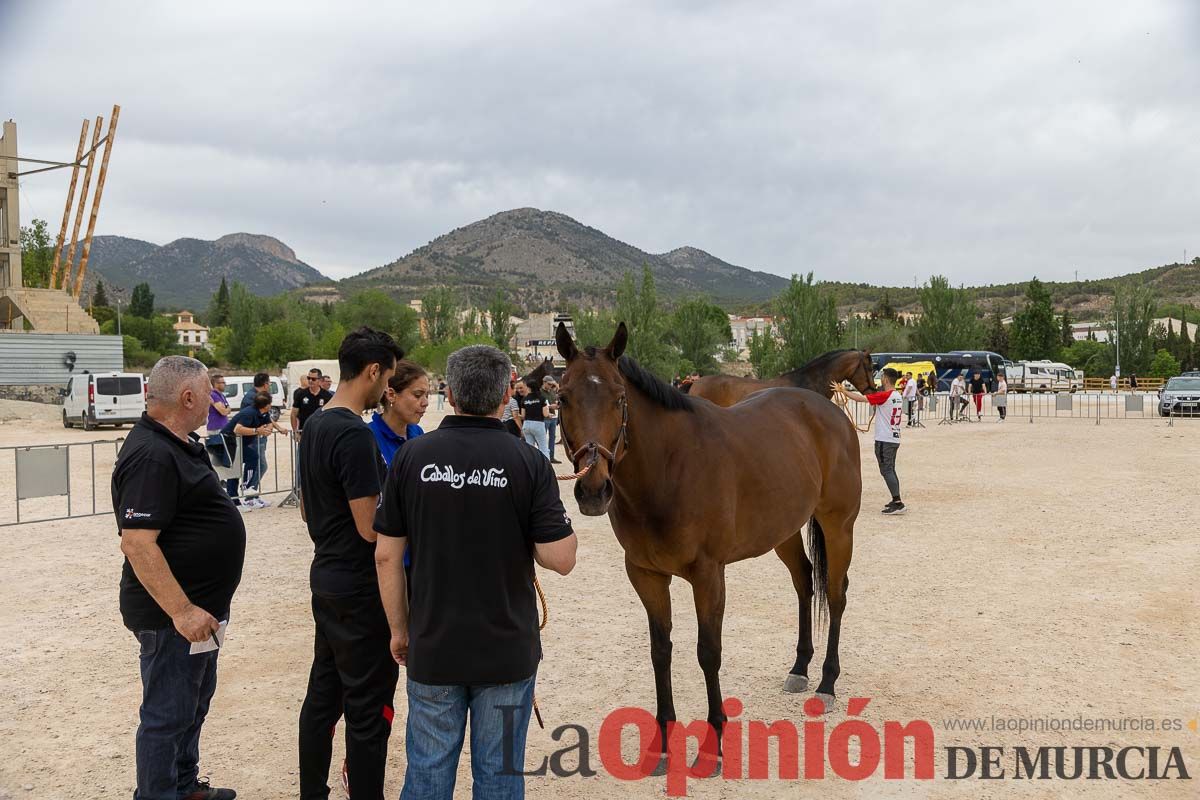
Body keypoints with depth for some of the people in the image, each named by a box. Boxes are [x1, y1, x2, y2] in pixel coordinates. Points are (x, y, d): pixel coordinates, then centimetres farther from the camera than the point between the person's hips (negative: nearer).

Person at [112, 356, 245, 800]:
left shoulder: (180, 444, 9)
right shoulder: (151, 456, -24)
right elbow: (137, 543, -29)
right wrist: (182, 611, -30)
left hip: (198, 607, 11)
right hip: (173, 615, -11)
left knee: (195, 701, 23)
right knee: (168, 715, 2)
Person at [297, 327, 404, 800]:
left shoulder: (314, 426, 7)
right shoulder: (355, 436, -22)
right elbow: (371, 528, -22)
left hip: (326, 579, 10)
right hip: (360, 589, -9)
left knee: (323, 694, 18)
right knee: (369, 708, 1)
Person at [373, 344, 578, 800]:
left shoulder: (412, 457, -6)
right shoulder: (528, 463, -12)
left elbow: (386, 556, -3)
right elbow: (560, 559, -14)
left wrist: (399, 629, 10)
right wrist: (562, 523, 8)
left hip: (432, 648, 2)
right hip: (507, 650, -1)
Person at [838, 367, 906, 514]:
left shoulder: (884, 395, -16)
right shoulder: (897, 395, 11)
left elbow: (860, 398, -18)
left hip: (884, 440, -9)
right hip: (894, 438, 9)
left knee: (886, 471, -8)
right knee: (890, 470, 16)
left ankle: (898, 503, -13)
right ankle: (896, 501, 18)